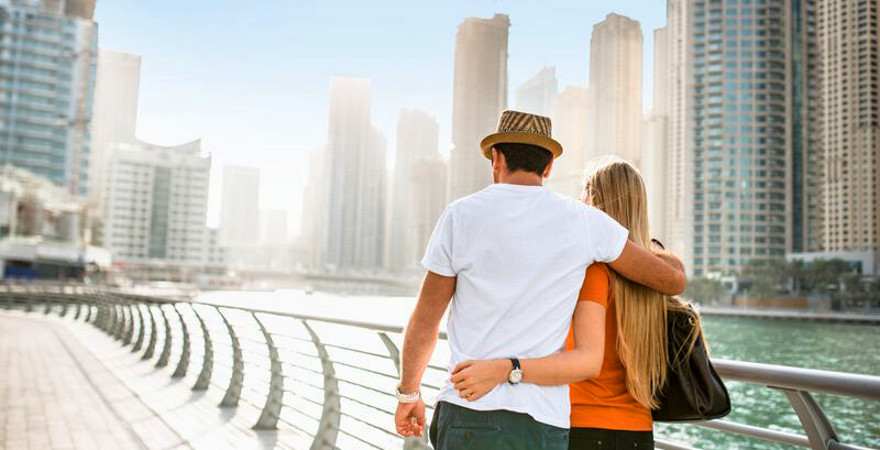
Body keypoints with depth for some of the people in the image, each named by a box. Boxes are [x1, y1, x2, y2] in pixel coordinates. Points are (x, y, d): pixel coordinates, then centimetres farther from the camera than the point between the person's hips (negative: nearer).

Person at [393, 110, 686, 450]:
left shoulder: (461, 215, -2)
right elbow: (673, 280, 9)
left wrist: (408, 393, 19)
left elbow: (424, 322, 3)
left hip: (468, 413, -1)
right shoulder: (583, 222, 0)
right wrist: (653, 249, 33)